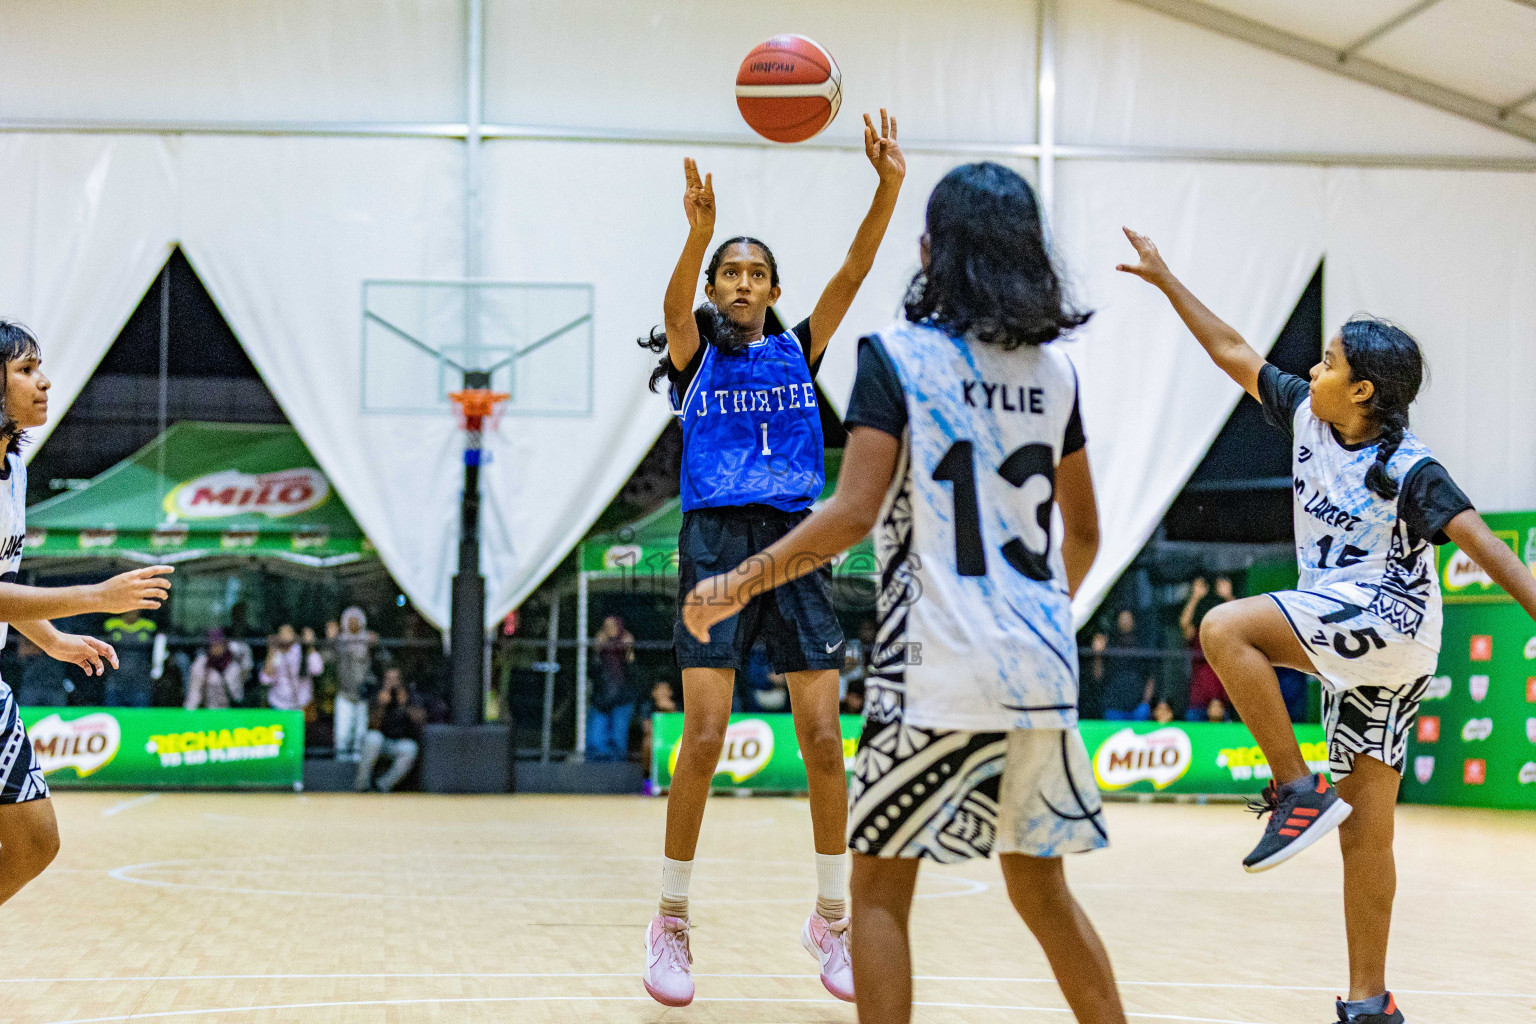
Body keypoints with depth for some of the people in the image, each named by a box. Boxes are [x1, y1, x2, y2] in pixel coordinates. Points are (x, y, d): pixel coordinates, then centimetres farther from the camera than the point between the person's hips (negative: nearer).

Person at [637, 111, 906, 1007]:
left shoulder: (800, 349, 12)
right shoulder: (697, 353, 6)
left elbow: (855, 271, -1)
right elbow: (676, 303, -17)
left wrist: (888, 188, -16)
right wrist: (700, 228, -36)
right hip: (717, 540, -2)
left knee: (824, 738, -1)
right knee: (703, 739, -8)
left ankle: (833, 917, 13)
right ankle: (672, 923, 5)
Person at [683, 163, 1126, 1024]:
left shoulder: (898, 354, -6)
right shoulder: (1053, 367, 10)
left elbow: (855, 514, -14)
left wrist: (736, 586, -4)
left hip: (939, 667, -5)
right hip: (1043, 665, 6)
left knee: (881, 886, 5)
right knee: (1041, 888, 17)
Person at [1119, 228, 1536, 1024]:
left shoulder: (1410, 471, -14)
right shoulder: (1306, 416, 5)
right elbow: (1233, 354, 13)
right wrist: (1165, 281, 14)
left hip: (1390, 623, -7)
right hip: (1348, 650, 7)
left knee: (1226, 628, -24)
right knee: (1363, 833, 9)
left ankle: (1298, 791, -17)